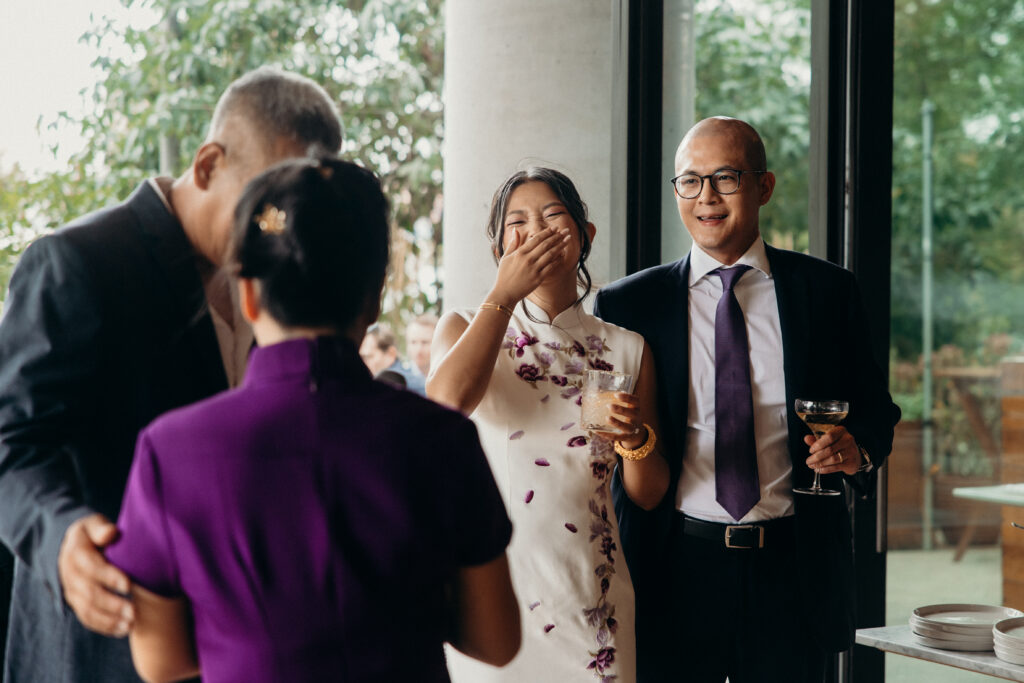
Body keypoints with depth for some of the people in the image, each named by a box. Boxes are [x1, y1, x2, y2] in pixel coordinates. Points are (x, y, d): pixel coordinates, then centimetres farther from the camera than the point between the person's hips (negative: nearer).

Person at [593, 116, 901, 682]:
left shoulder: (828, 291, 5)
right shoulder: (627, 304, 3)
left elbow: (875, 412, 12)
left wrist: (856, 450, -11)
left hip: (792, 570, 1)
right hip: (675, 569, 0)